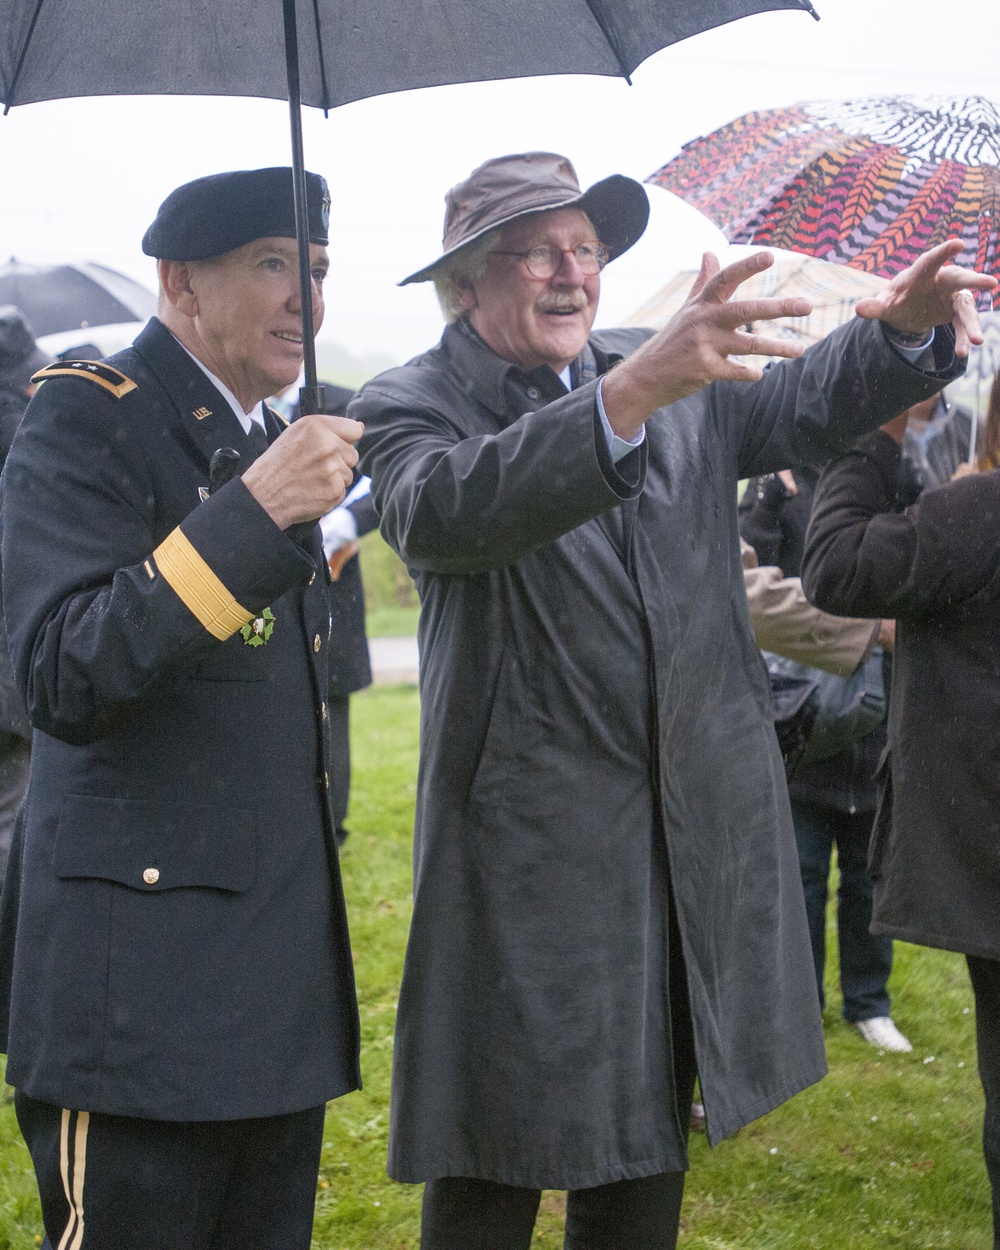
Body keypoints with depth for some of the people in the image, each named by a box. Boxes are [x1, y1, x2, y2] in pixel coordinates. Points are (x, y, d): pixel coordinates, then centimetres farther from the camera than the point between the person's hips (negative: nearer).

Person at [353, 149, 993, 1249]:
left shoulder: (680, 383, 10)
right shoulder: (410, 406, -9)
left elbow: (806, 403, 7)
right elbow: (439, 510, -29)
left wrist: (902, 330, -17)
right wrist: (630, 393, -42)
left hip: (696, 826, 6)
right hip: (532, 847, -5)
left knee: (651, 1149, 18)